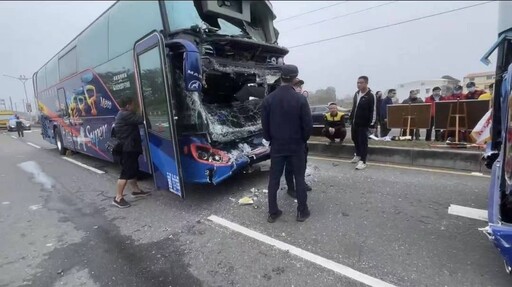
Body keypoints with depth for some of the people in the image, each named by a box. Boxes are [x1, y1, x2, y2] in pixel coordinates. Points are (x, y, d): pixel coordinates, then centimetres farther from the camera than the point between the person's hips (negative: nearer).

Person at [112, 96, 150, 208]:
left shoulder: (123, 114, 16)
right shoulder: (125, 115, -19)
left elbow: (136, 120, 13)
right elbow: (141, 120, -23)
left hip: (129, 147, 11)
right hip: (127, 148, -11)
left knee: (133, 169, 19)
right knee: (126, 172, -7)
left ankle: (136, 190, 32)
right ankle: (118, 197, -1)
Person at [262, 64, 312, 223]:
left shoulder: (268, 99, -5)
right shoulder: (300, 99, -12)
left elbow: (264, 124, 0)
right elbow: (308, 124, -9)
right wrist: (303, 139, 9)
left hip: (276, 146, 2)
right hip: (296, 146, -1)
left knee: (274, 179, 10)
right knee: (299, 178, 11)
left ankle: (273, 212, 18)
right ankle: (302, 211, 20)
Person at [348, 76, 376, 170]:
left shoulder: (371, 96, -12)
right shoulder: (356, 93, 9)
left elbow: (373, 111, -14)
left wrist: (372, 125, -17)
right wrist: (350, 118, 17)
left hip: (363, 123, -7)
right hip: (354, 122, 7)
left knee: (363, 141, -3)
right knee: (355, 139, 17)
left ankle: (362, 161, 3)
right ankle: (358, 155, 37)